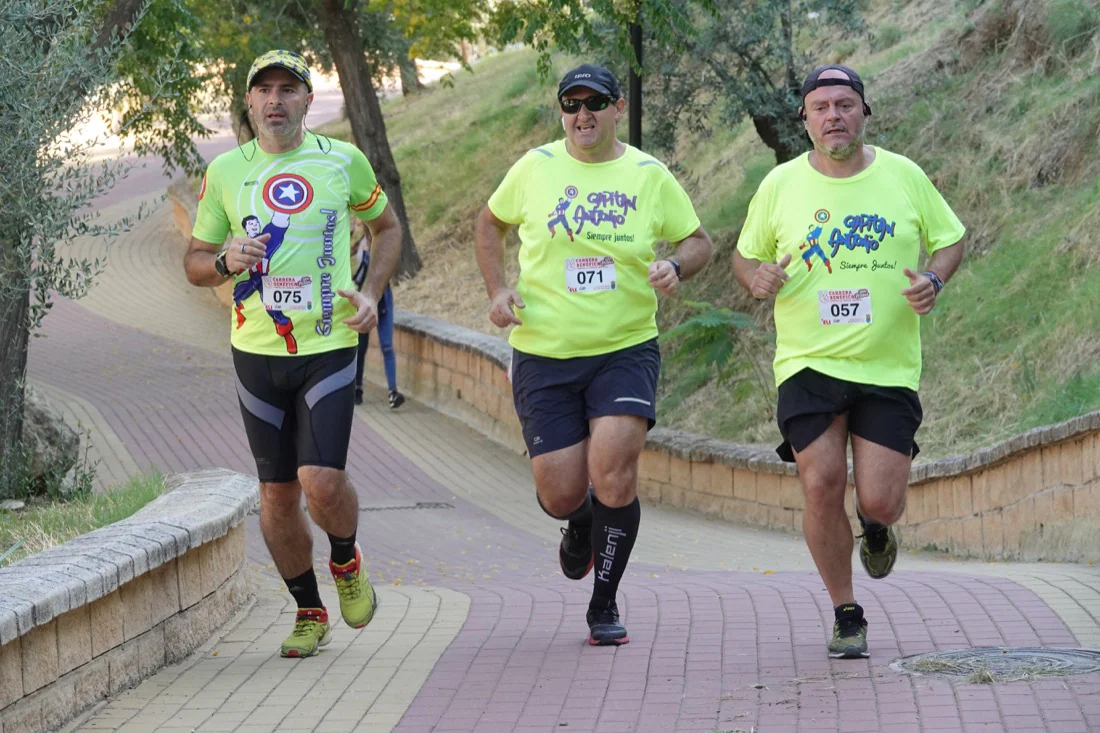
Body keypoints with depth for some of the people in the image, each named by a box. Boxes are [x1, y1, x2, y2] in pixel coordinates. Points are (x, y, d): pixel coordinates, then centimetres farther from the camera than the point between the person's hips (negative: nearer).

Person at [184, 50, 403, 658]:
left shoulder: (343, 161, 1)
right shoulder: (226, 171, 3)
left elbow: (386, 226, 18)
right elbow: (194, 261, 11)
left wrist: (371, 293, 2)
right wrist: (226, 262, -13)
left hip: (329, 346, -2)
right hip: (257, 353, 2)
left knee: (321, 481, -16)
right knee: (277, 494, 5)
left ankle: (346, 561, 16)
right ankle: (308, 612, 24)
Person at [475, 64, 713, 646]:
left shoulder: (649, 176, 1)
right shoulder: (536, 167, 2)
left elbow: (699, 241, 11)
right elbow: (490, 222, 17)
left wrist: (676, 265, -12)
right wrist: (497, 289, 2)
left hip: (626, 349, -1)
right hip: (544, 356, 1)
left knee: (614, 471, -17)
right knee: (560, 496, -3)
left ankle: (604, 607, 2)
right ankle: (581, 523, 38)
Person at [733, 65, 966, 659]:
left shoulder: (904, 176, 2)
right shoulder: (780, 185, 2)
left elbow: (949, 238, 13)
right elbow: (745, 255, 14)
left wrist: (933, 281, -8)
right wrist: (756, 278, -10)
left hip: (889, 367, 0)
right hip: (808, 365, 0)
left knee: (879, 501, -7)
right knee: (821, 485, -12)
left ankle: (876, 528, 35)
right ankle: (846, 616, 9)